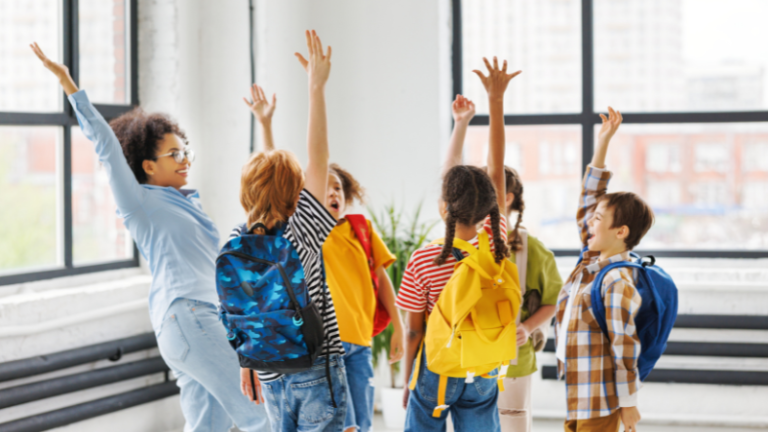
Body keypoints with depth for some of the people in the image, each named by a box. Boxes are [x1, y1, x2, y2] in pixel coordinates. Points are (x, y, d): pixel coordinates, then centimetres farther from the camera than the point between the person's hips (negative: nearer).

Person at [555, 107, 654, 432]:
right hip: (576, 397, 9)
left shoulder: (618, 283, -18)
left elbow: (624, 346, -18)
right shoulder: (591, 261, 7)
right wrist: (602, 143, 12)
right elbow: (588, 200, 14)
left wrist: (628, 405, -16)